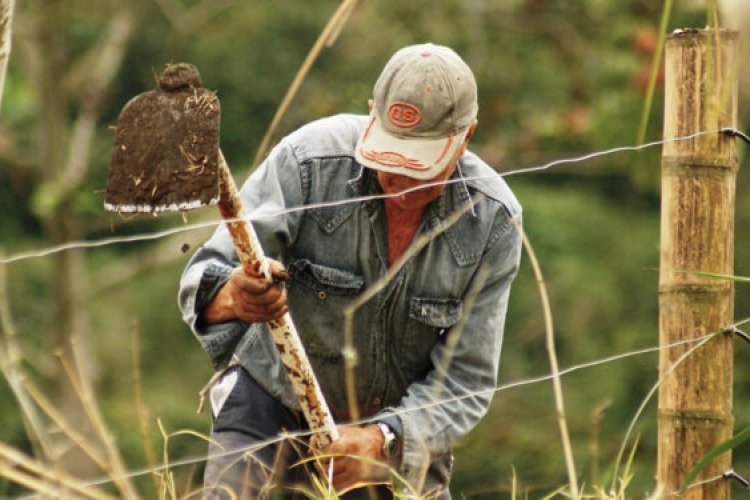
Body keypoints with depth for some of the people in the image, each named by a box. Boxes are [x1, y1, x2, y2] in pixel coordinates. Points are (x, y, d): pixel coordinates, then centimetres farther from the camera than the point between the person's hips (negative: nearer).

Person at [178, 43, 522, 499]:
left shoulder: (493, 221, -20)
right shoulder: (308, 161, -25)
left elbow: (465, 381, -18)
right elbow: (206, 277, -28)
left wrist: (380, 441, -35)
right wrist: (231, 298, -53)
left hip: (397, 426, 2)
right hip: (275, 391, -2)